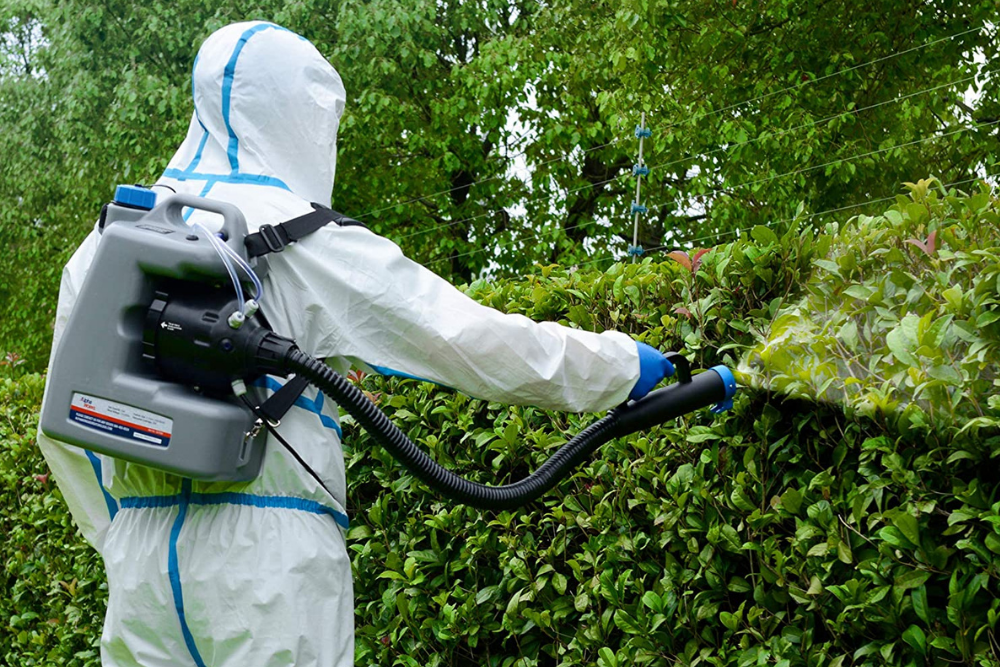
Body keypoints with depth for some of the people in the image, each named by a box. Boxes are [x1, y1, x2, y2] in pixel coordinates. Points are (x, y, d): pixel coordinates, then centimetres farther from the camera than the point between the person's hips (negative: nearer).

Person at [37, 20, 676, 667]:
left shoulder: (106, 243, 13)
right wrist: (622, 364, 7)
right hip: (270, 559, -5)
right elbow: (468, 337, -5)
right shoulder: (306, 243, -5)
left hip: (140, 563, 6)